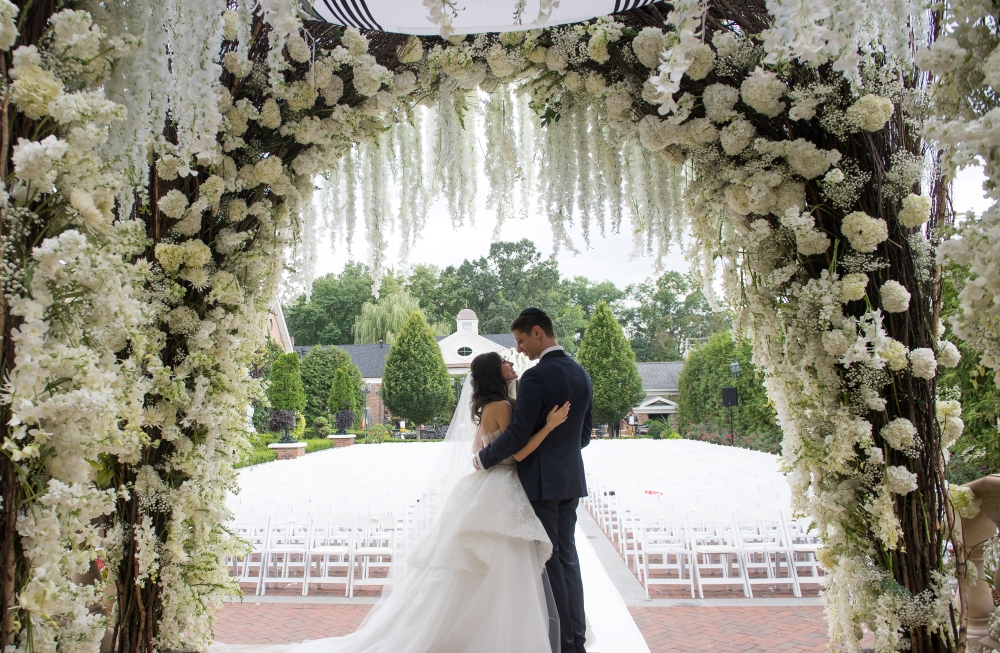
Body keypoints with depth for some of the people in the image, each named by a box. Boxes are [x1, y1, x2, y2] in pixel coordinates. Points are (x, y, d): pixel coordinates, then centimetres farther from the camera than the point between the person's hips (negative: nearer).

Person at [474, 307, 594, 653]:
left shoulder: (536, 376, -17)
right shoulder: (581, 374, 9)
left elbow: (517, 434, -19)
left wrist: (483, 459, -5)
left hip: (541, 481, -8)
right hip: (571, 479, 8)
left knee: (547, 562, 2)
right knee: (567, 557, 15)